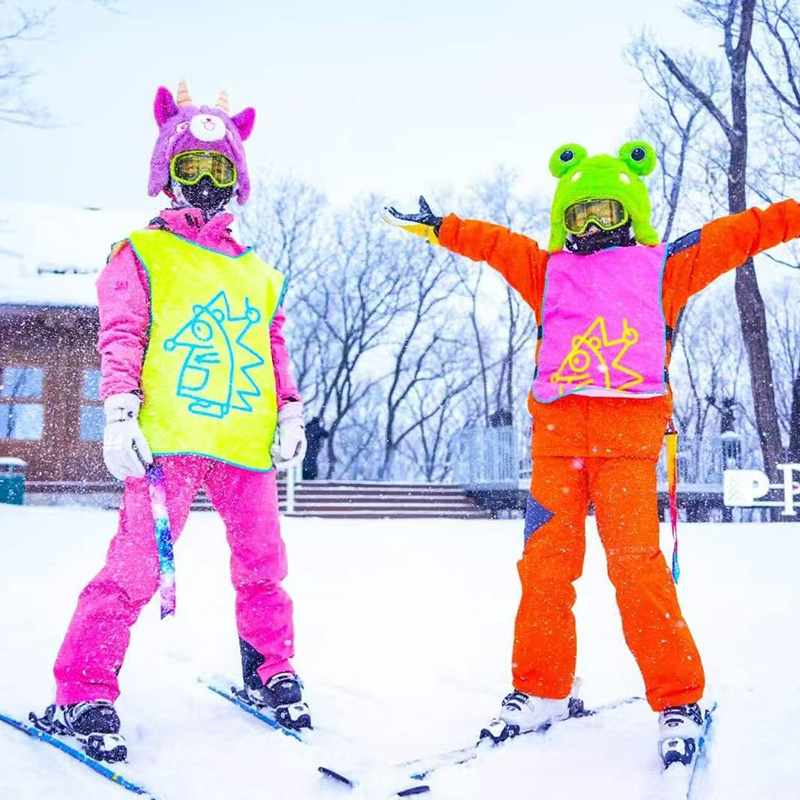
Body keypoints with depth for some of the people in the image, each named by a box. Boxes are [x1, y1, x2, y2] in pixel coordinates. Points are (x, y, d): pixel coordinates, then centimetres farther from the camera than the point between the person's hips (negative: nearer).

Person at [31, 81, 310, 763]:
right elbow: (121, 338, 0)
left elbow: (275, 349, 25)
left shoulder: (257, 271, 23)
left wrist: (290, 412, 14)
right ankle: (82, 695, 0)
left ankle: (270, 671, 28)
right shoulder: (142, 255, 8)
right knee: (136, 566, -10)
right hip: (167, 439, -5)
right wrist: (120, 413, -12)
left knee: (262, 562, 10)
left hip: (246, 441, 5)